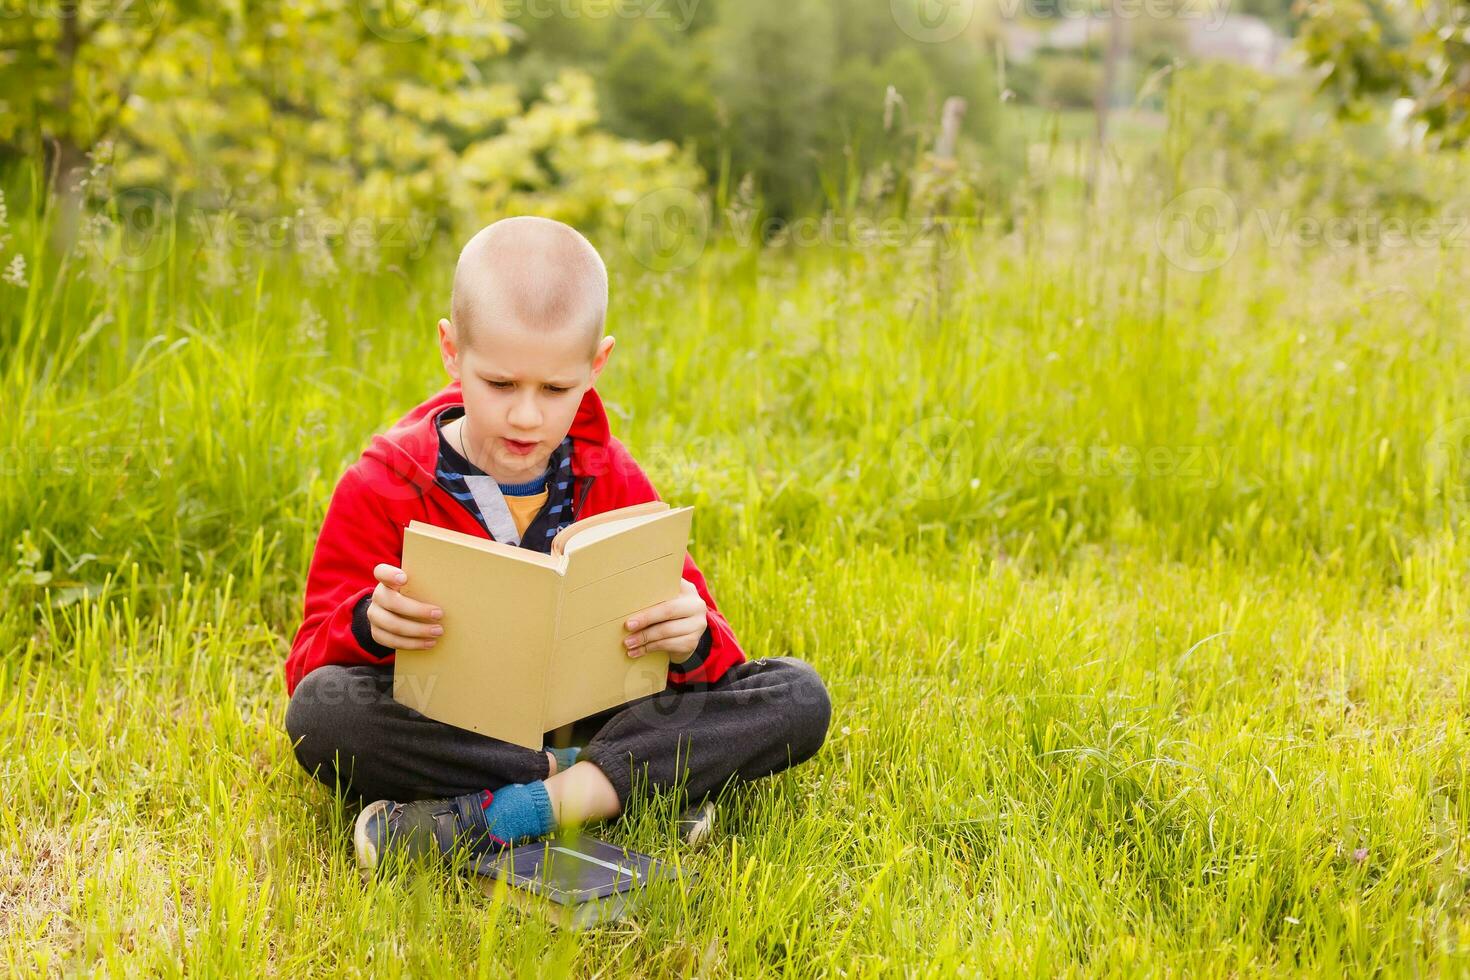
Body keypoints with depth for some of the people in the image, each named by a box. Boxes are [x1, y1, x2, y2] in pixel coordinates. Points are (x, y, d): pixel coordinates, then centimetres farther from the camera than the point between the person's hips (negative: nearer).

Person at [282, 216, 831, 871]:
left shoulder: (616, 485, 3)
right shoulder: (381, 489, -4)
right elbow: (309, 664, -7)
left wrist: (692, 642, -24)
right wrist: (368, 625, -31)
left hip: (592, 719, 3)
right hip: (448, 737, -2)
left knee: (799, 695, -17)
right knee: (321, 707, -35)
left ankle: (503, 813, -30)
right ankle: (631, 783, -27)